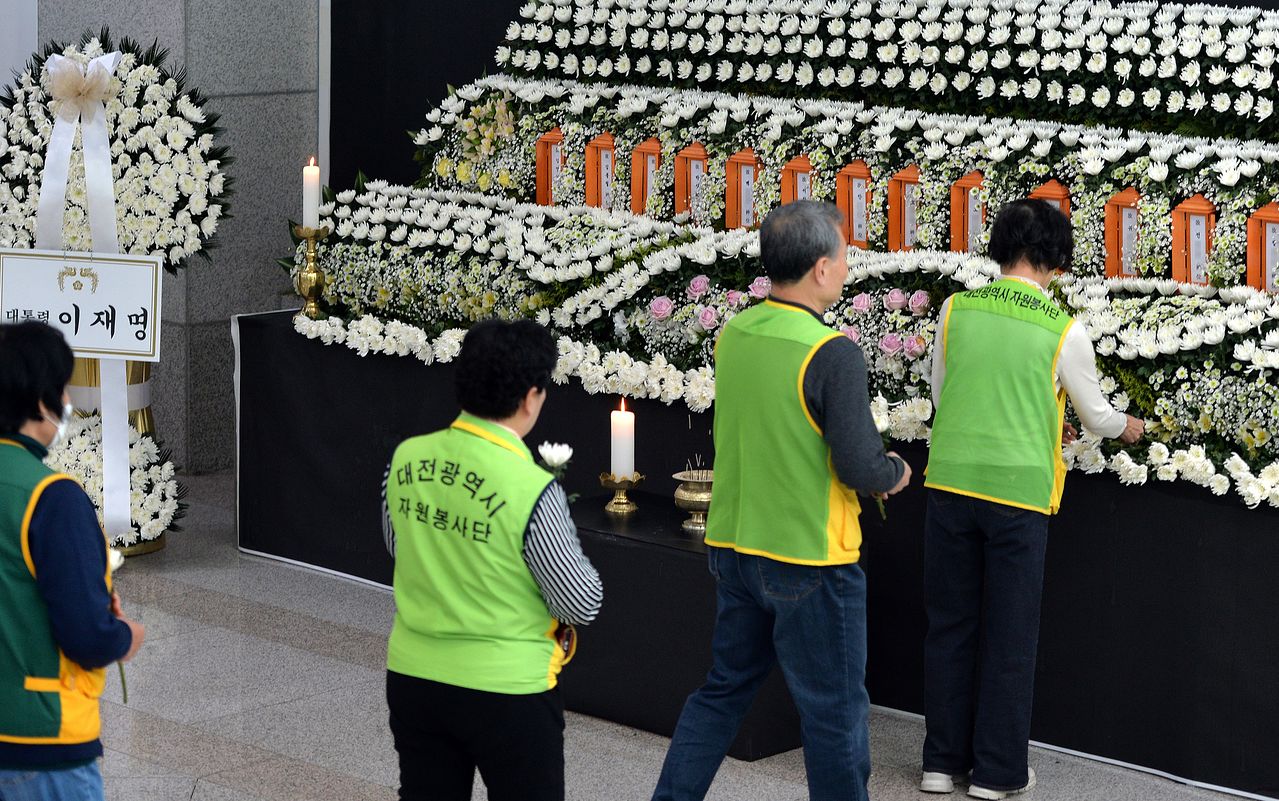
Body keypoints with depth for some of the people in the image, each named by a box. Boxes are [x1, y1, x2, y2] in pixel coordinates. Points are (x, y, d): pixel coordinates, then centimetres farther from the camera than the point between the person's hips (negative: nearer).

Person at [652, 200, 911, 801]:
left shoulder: (732, 335, 1)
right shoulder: (832, 353, -20)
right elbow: (860, 468, -22)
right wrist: (894, 472, 1)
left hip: (731, 546, 7)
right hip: (810, 560, -7)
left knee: (724, 689, 20)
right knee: (834, 711, 7)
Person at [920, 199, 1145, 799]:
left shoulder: (957, 309, 1)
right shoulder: (1063, 331, -6)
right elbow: (1096, 415, 6)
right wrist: (1126, 427, 30)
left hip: (951, 481, 3)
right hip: (1018, 493, -3)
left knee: (949, 626, 13)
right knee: (1009, 636, 7)